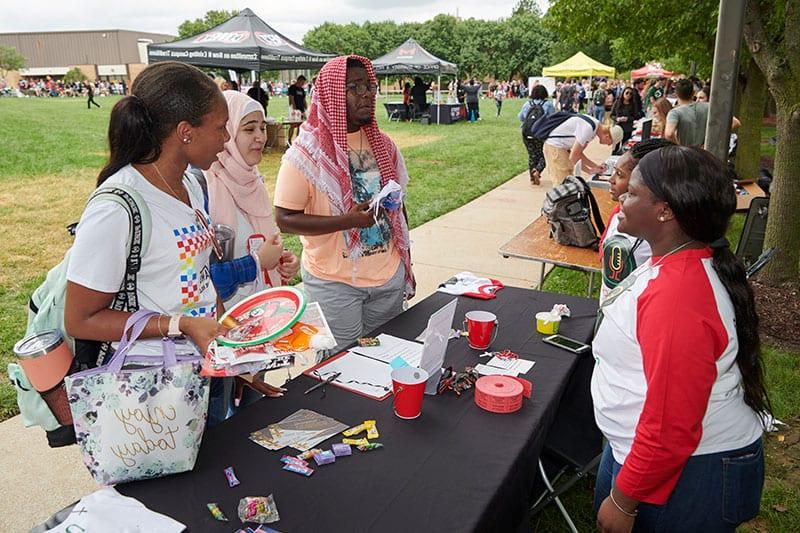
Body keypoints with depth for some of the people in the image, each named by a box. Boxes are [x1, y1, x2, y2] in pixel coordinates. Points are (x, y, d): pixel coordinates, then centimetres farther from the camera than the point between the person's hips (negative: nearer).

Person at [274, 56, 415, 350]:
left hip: (389, 277, 5)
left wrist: (406, 262, 13)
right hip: (335, 283, -5)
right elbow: (284, 219, -15)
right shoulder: (306, 152, -13)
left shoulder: (382, 145, 4)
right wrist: (348, 220, -25)